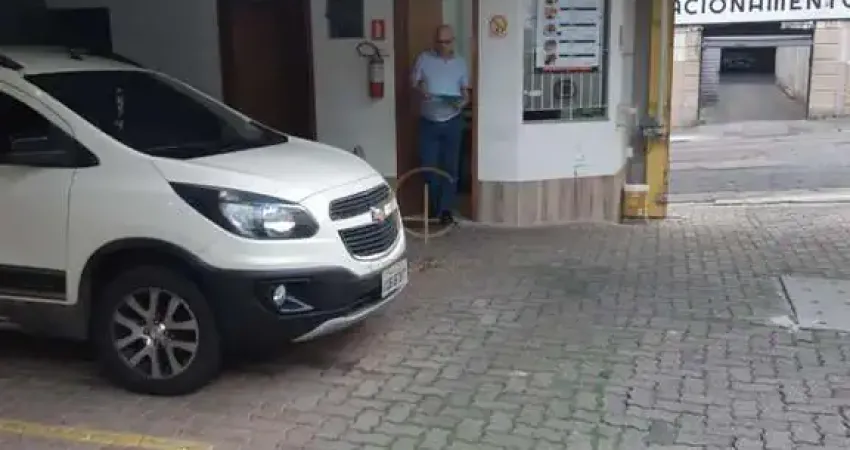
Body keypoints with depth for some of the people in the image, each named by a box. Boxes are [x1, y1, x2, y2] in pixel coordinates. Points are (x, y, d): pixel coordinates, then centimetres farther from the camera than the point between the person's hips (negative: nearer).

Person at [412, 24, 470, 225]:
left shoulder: (460, 62, 4)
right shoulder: (423, 59, 0)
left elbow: (465, 90, 8)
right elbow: (414, 82, 4)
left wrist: (463, 101, -14)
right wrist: (420, 89, -19)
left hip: (452, 122, 0)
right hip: (428, 122, 0)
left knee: (450, 166, 2)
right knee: (428, 166, 4)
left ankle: (446, 209, 10)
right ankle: (433, 205, 23)